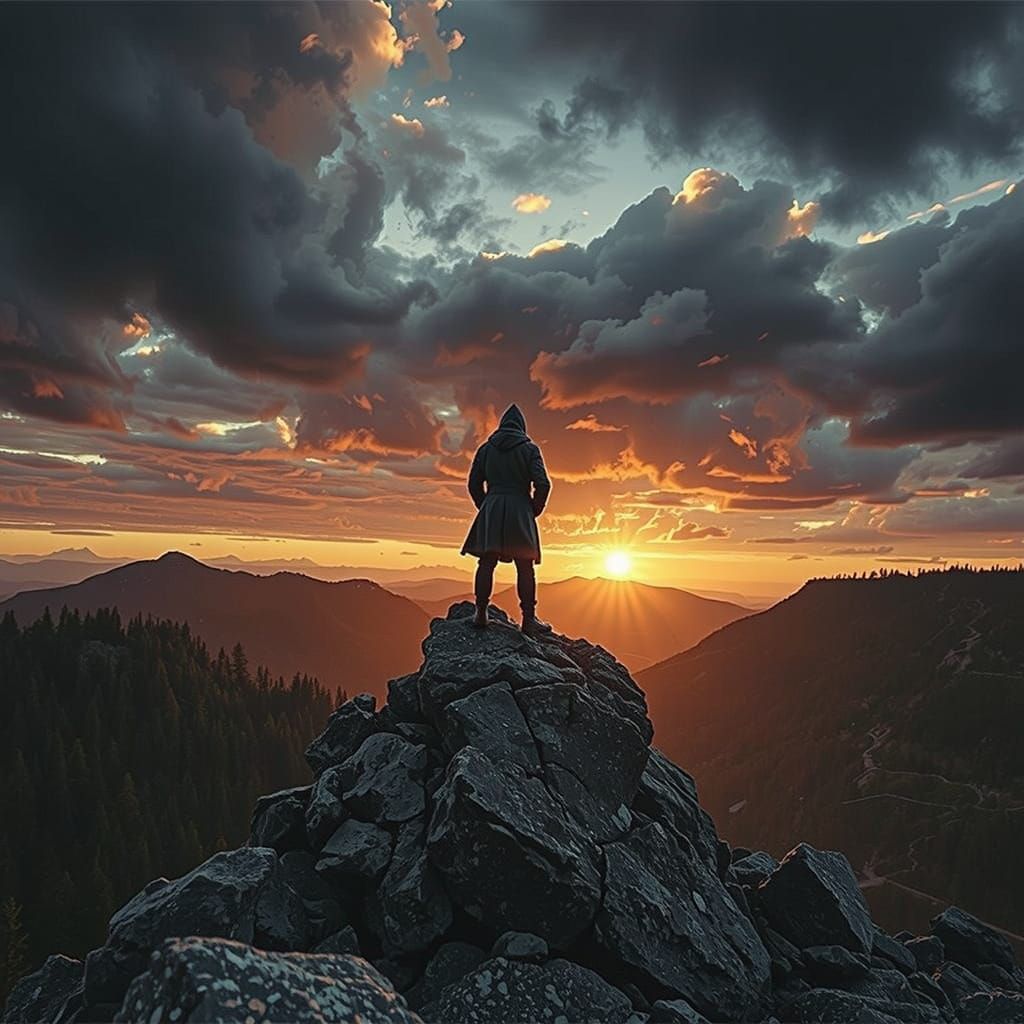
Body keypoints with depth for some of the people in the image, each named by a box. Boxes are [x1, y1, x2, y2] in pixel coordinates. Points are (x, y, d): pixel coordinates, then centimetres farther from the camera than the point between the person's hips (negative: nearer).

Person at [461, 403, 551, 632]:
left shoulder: (486, 448, 8)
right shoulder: (529, 449, 1)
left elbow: (474, 484, 7)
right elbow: (542, 484, -8)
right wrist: (535, 510, 5)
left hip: (491, 511, 2)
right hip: (520, 510, -2)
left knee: (486, 564, 7)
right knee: (525, 568, 3)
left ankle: (481, 613, 7)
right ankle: (528, 618, 5)